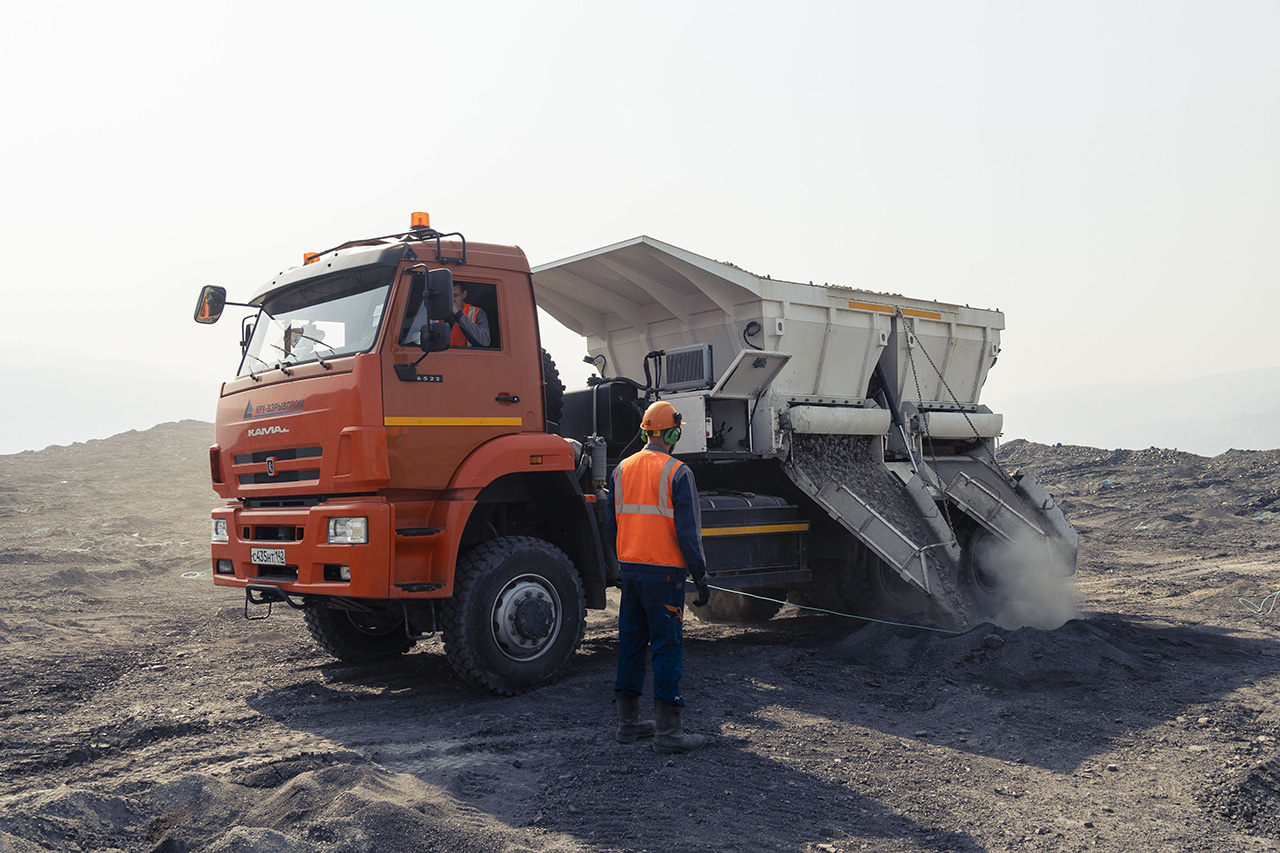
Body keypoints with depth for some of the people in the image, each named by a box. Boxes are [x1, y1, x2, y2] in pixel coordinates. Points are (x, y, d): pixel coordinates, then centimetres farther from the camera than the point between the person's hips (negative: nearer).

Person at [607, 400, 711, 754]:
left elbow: (612, 524, 14)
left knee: (630, 643, 14)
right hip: (664, 572, -6)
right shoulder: (677, 473, -11)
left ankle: (628, 722, 22)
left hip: (629, 569, 6)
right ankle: (668, 731, 1)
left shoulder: (622, 469, 8)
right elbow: (687, 531, -14)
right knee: (667, 648, -1)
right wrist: (700, 576, -7)